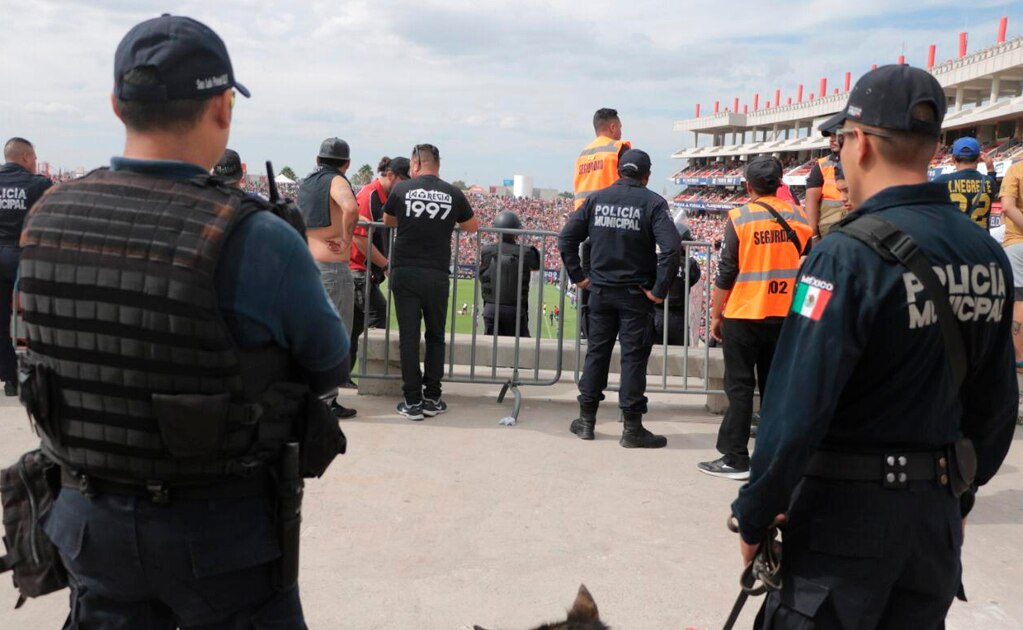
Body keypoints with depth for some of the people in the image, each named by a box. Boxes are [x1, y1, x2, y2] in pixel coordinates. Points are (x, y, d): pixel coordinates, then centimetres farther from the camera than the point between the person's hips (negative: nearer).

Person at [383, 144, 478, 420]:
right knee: (435, 336, 13)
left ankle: (412, 402, 4)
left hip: (404, 272, -1)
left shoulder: (402, 189, -1)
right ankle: (432, 399, 14)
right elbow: (473, 226, 16)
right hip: (437, 275, 1)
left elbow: (387, 221, 16)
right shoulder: (453, 194, 1)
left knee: (408, 336, 3)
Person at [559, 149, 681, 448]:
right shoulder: (652, 202, -7)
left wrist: (578, 276, 9)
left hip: (601, 290, 4)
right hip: (636, 294, -4)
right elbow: (670, 247, -19)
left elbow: (566, 237, 4)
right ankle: (632, 428, 7)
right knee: (634, 357, 2)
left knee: (596, 352, 13)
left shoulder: (597, 198, 5)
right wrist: (659, 290, -12)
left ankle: (586, 420, 20)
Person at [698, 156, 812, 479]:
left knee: (740, 387, 2)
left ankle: (735, 459, 2)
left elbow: (726, 273, -9)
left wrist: (715, 315, 0)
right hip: (785, 316, 4)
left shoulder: (739, 218, -10)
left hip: (743, 316, -4)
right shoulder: (798, 216, 3)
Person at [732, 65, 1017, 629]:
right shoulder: (987, 255, 2)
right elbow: (996, 403, 10)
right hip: (936, 512, 7)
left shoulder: (848, 255, -20)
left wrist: (754, 517, -11)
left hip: (846, 512, -6)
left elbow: (797, 409, -22)